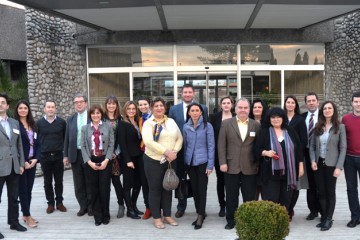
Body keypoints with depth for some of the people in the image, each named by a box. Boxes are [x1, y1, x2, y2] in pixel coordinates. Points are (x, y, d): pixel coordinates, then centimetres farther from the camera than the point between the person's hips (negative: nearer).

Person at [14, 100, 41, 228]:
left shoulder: (32, 125, 11)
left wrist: (36, 159, -2)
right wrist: (22, 162, -13)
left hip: (32, 161, 6)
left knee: (29, 189, 9)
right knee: (23, 189, 1)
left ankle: (25, 214, 19)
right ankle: (27, 216, 8)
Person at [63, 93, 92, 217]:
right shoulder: (70, 119, 10)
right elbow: (67, 138, 10)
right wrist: (66, 155, 7)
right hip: (75, 154, 3)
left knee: (90, 183, 6)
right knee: (78, 184, 8)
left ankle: (91, 206, 18)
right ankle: (83, 206, 19)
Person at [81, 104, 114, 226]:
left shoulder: (108, 126, 3)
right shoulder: (85, 128, 7)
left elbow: (111, 144, -1)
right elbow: (83, 146, 2)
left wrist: (106, 160, -12)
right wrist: (89, 161, -10)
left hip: (105, 161, -1)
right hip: (91, 162, 1)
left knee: (104, 188, 0)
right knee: (94, 189, 4)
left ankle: (105, 215, 14)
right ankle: (97, 216, 14)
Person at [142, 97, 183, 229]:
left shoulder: (171, 122, 9)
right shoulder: (148, 123, -6)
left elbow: (179, 138, 8)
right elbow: (148, 142, -19)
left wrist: (175, 151, -11)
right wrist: (166, 152, -22)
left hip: (170, 160, 5)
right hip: (153, 160, -4)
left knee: (168, 188, 12)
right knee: (155, 189, 4)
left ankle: (167, 215, 24)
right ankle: (156, 218, 15)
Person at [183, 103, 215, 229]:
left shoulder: (207, 126, -6)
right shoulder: (186, 127, 4)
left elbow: (211, 146, -7)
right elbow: (185, 145, 11)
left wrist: (210, 165, -10)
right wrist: (185, 161, 8)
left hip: (202, 162, -4)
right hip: (190, 162, 4)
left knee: (202, 188, 0)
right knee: (194, 188, 10)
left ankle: (200, 215, 10)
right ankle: (200, 213, 24)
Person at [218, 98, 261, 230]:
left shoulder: (256, 125, 6)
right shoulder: (226, 123, 2)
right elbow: (221, 144, -1)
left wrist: (259, 163, 1)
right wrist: (222, 162, -8)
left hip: (250, 168, 1)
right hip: (231, 167, -1)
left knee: (249, 197, 7)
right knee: (231, 197, 9)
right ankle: (231, 220, 23)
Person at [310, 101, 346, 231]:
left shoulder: (340, 127, -4)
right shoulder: (318, 127, 6)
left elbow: (343, 148, -7)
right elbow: (312, 146, 8)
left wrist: (339, 167, -14)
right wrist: (313, 160, -7)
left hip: (331, 164, -3)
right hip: (318, 163, 3)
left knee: (330, 192, 4)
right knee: (321, 192, 7)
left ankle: (329, 219, 12)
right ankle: (324, 217, 18)